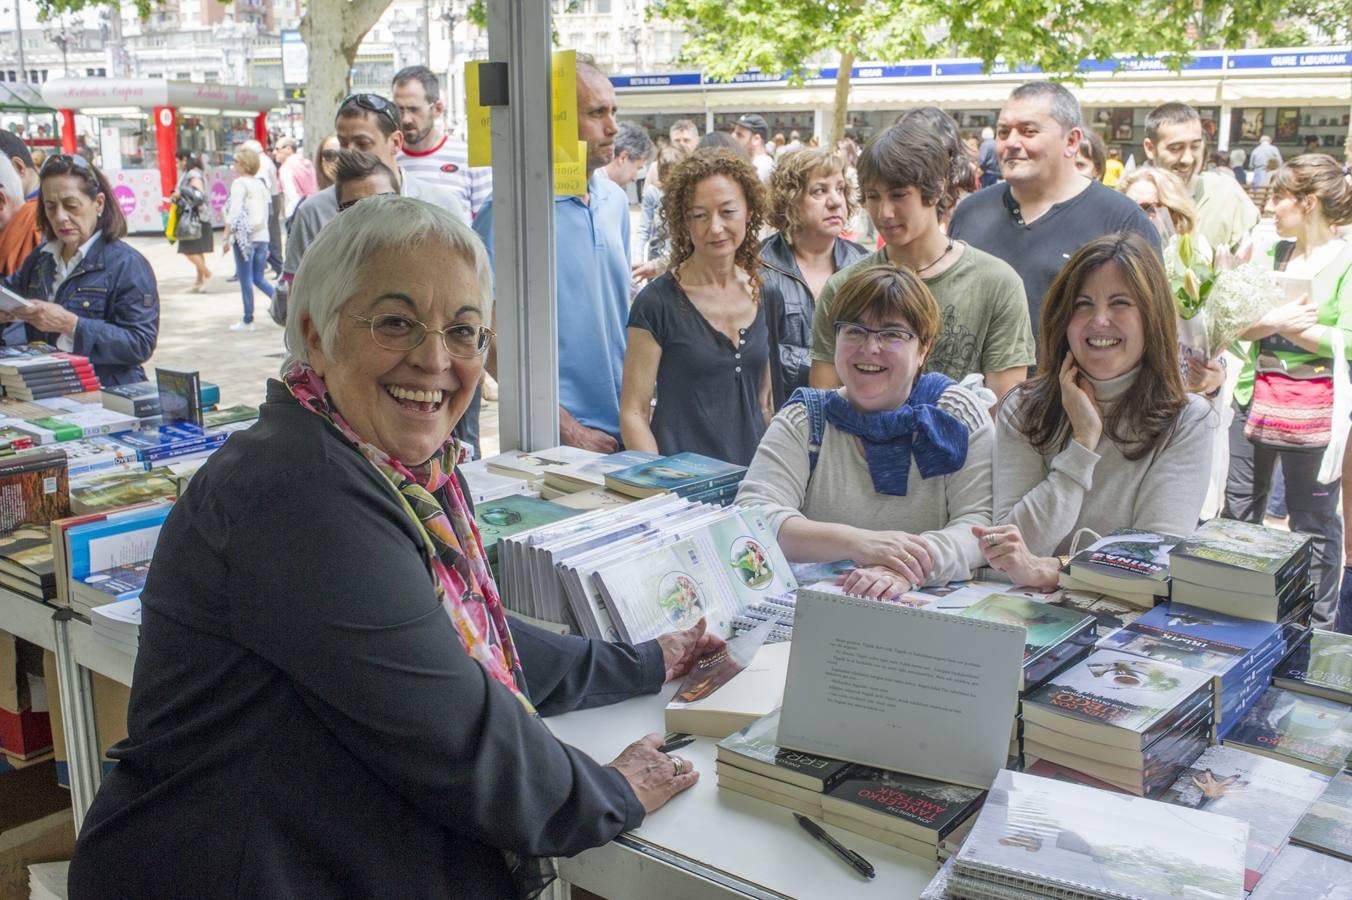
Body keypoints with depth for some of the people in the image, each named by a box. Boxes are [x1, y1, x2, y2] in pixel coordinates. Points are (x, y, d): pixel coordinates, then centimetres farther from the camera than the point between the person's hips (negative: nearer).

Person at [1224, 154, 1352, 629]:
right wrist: (1274, 320, -19)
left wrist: (1280, 324, -17)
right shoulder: (1272, 252, 7)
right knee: (1238, 506, 13)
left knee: (1314, 518, 6)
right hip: (1254, 395, 6)